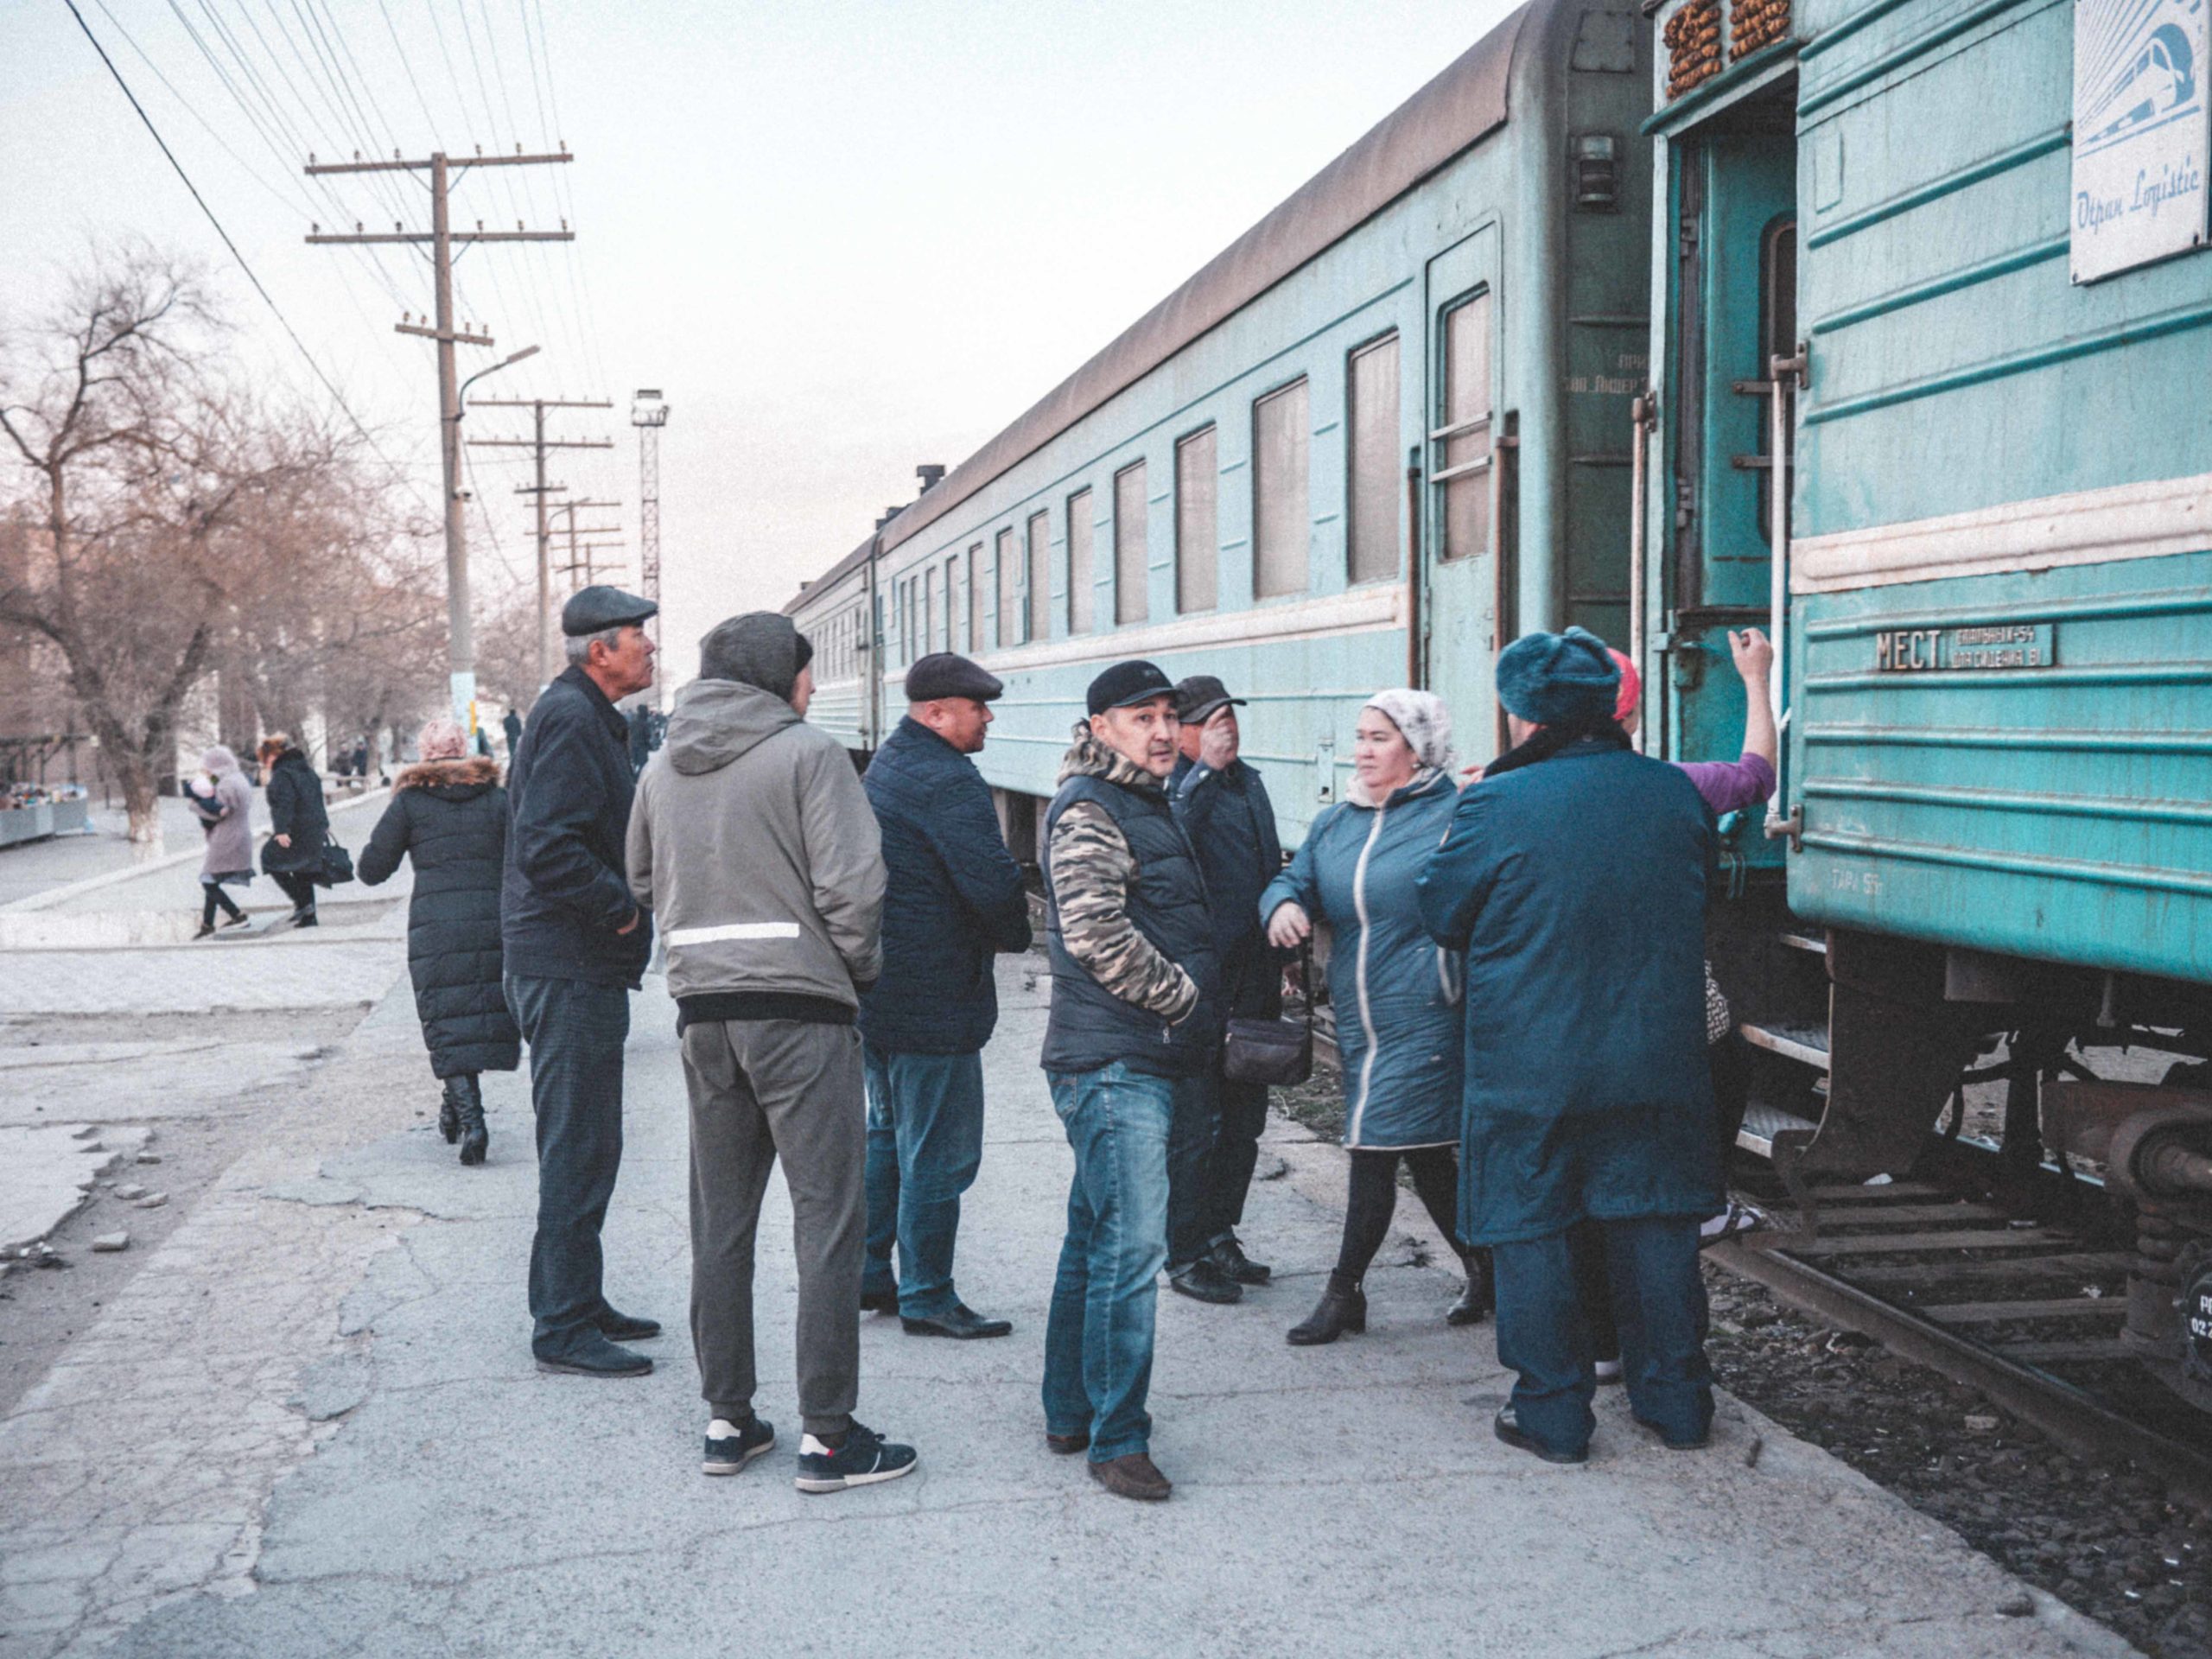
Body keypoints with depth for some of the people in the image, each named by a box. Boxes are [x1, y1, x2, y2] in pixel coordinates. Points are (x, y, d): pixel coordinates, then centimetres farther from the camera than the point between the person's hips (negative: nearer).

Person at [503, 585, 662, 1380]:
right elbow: (550, 849, -25)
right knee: (578, 1148, -5)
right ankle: (563, 1329, 2)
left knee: (586, 1145, 17)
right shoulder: (569, 718, -16)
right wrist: (623, 907, -17)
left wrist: (624, 906, 11)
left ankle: (576, 1304, 28)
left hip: (582, 967, 11)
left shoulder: (586, 715, 17)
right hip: (570, 967, -11)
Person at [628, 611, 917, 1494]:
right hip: (799, 1006, -6)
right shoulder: (807, 752, -8)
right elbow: (850, 883, -13)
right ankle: (828, 1435, 2)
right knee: (828, 1220, 0)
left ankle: (727, 1420, 20)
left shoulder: (663, 767, 11)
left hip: (701, 1011, 6)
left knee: (719, 1221, 13)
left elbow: (646, 884, 19)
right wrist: (861, 967, 2)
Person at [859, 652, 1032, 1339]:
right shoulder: (947, 780, -20)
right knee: (938, 1152, -1)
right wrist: (1020, 932, -5)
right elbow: (994, 885, -26)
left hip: (875, 990, 10)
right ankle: (926, 1297, 6)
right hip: (933, 998, -10)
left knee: (889, 1134, 21)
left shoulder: (884, 765, 13)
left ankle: (869, 1274, 28)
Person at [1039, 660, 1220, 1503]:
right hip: (1112, 1061, -10)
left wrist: (1200, 1020, 17)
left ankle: (1070, 1412, 25)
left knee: (1096, 1239, 15)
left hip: (1145, 1059, 10)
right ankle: (1117, 1439, -5)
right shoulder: (1087, 811, -11)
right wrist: (1186, 996, -13)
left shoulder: (1148, 802, 20)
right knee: (1131, 1244, -11)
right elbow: (1097, 935, -21)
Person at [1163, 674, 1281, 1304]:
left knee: (1244, 1121, 15)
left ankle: (1221, 1237, 28)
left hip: (1253, 982, 8)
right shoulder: (1175, 785, -9)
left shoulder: (1248, 782, 15)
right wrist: (1206, 768, -28)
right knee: (1197, 1125, -2)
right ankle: (1186, 1256, 7)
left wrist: (1279, 963, 23)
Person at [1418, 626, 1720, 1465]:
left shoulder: (1497, 805, -15)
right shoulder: (1674, 792, 0)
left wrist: (1461, 819, 10)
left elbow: (1442, 915, -2)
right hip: (1657, 1063, 4)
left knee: (1531, 1234, 9)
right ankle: (1677, 1401, 25)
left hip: (1530, 1072, -4)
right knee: (1655, 1224, 15)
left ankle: (1552, 1415, 15)